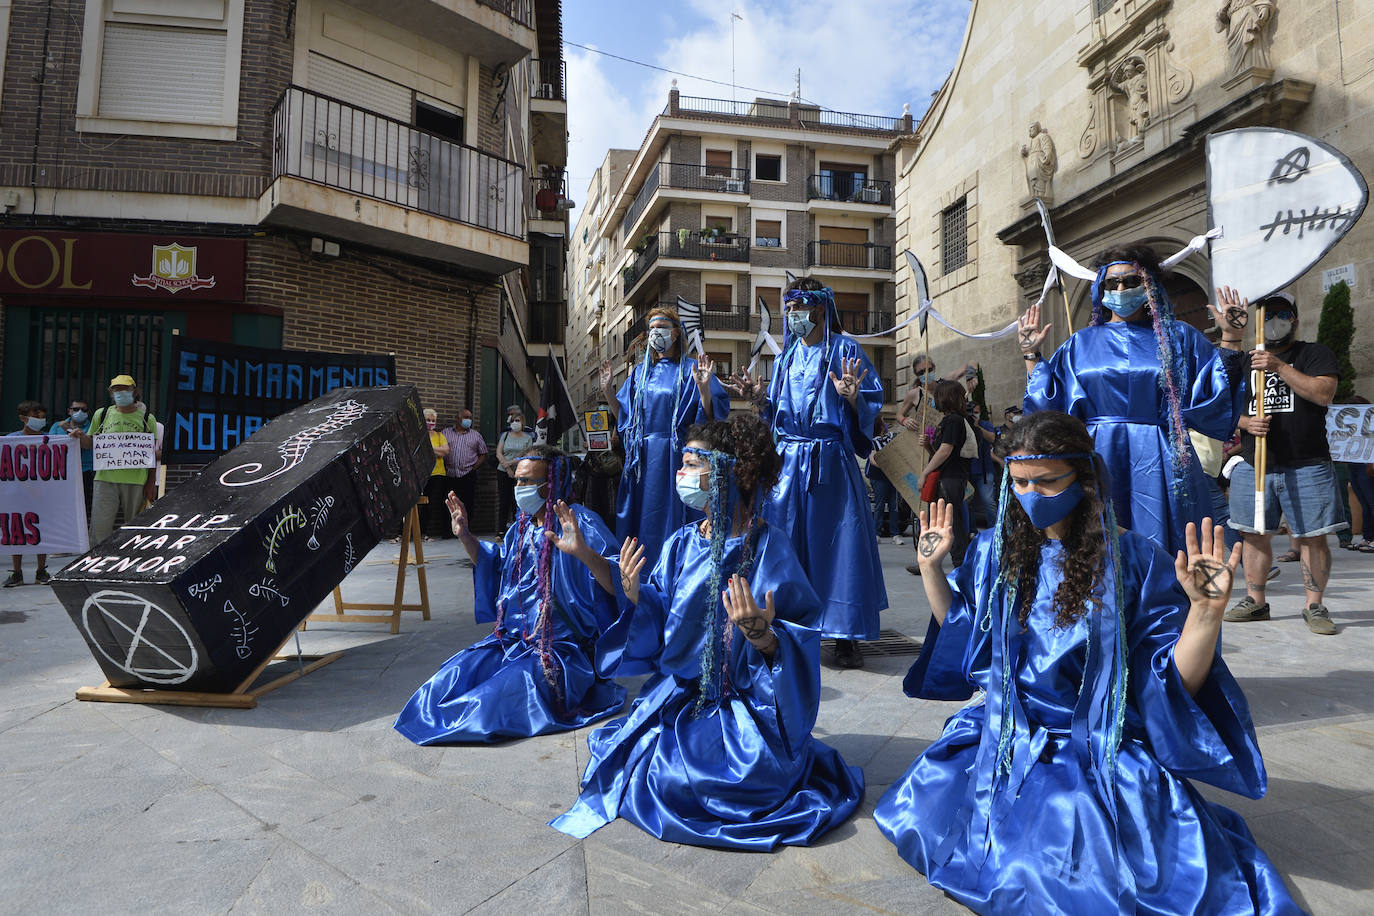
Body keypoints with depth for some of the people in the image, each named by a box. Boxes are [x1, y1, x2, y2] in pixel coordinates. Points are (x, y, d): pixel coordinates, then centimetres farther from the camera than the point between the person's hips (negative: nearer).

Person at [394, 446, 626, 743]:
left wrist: (582, 551, -46)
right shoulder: (523, 526, 10)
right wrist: (465, 536, 15)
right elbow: (495, 566, 27)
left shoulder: (580, 524, -16)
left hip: (560, 648, -8)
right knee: (453, 677, -5)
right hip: (513, 638, 8)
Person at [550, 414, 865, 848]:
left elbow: (800, 643, -14)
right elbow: (655, 633, 6)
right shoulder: (681, 544, 3)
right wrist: (635, 597, -12)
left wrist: (763, 635, -34)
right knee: (634, 761, -15)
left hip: (747, 708, -5)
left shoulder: (770, 548, -13)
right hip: (680, 695, 5)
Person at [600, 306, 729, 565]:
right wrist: (607, 390, 4)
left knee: (671, 514, -3)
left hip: (676, 455, -5)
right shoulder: (640, 372, 15)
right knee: (641, 518, 8)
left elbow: (710, 416, -8)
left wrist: (704, 388, -24)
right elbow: (622, 416, 15)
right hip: (642, 456, 5)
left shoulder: (691, 369, 0)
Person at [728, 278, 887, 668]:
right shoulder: (787, 355, 15)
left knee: (836, 544, -3)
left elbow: (870, 405, -6)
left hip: (831, 461, -5)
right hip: (788, 459, 5)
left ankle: (846, 636, 7)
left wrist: (851, 396, -25)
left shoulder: (845, 350, -1)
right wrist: (759, 399, 1)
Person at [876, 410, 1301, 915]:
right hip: (1003, 737, 4)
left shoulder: (1134, 560, -11)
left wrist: (1205, 612, -29)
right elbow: (962, 633, 12)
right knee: (920, 814, -10)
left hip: (1102, 752, -3)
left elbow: (1176, 685, -12)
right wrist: (930, 567, 3)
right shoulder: (995, 550, 0)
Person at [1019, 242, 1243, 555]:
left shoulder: (1178, 336, 9)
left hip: (1158, 466, 0)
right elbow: (1047, 406, 9)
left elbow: (1216, 399, 3)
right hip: (1099, 460, 1)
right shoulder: (1081, 343, 11)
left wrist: (1230, 344, -5)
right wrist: (1032, 356, 6)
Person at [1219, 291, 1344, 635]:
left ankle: (1314, 605, 9)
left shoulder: (1315, 354, 6)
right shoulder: (1244, 361, 16)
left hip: (1306, 468, -3)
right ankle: (1255, 600, 16)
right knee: (1254, 534, 6)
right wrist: (1245, 422, -8)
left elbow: (1324, 393, -11)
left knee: (1312, 537, -2)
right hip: (1253, 466, 3)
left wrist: (1280, 367, -18)